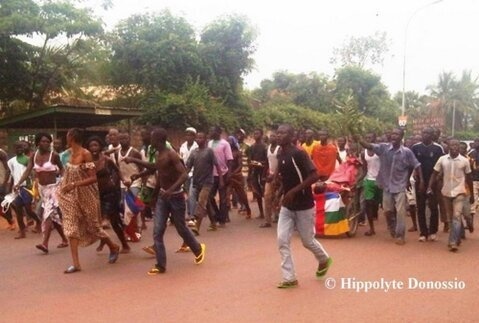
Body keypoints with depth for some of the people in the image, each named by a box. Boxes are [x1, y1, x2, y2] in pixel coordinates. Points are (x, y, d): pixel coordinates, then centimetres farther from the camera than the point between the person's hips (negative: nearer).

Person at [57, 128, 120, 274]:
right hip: (72, 196, 7)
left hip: (85, 196, -6)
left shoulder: (85, 154, -18)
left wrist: (74, 184, -30)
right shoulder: (72, 154, 3)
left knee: (93, 227, 6)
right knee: (71, 228, -1)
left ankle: (114, 247, 30)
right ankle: (76, 263, 2)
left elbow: (93, 178, -24)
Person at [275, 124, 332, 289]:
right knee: (282, 240, -1)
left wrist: (294, 191, -26)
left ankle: (324, 260, 39)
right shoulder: (280, 155, 5)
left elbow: (314, 176, -25)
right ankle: (289, 278, 8)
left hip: (304, 205, -7)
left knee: (307, 241, 8)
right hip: (287, 206, 7)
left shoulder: (299, 154, -19)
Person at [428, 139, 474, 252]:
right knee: (450, 218, 13)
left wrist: (472, 194, 9)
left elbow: (469, 178, 5)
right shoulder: (442, 159, -3)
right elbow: (435, 174, 2)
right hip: (446, 192, 3)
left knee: (456, 216, -13)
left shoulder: (464, 161, -5)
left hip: (459, 192, -3)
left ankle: (453, 242, -14)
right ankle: (456, 238, 30)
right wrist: (430, 187, -13)